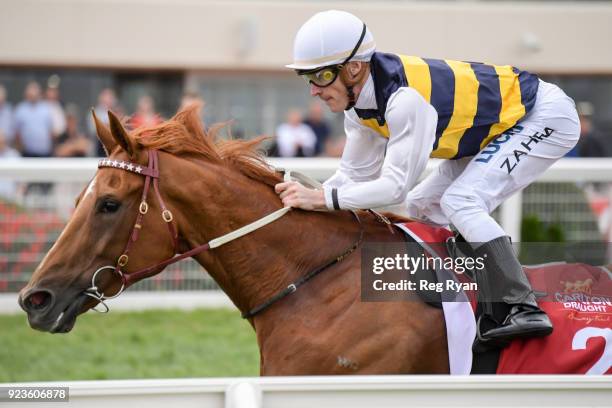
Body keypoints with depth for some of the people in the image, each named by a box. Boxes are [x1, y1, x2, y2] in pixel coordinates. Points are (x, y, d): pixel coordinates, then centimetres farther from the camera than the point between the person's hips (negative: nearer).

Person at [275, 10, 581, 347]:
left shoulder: (406, 98, -35)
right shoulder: (359, 98, -6)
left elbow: (396, 185, -33)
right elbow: (355, 174, 1)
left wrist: (323, 198, -34)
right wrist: (302, 198, -12)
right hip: (498, 127, 10)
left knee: (461, 201, -24)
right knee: (422, 207, 8)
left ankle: (521, 309, -26)